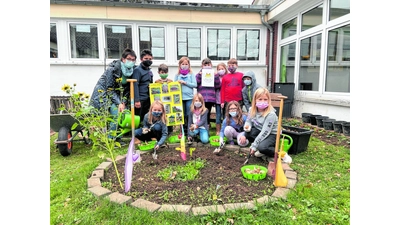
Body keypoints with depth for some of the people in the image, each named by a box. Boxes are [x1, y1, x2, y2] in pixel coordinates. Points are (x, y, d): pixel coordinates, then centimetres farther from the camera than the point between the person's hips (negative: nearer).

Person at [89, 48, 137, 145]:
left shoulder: (132, 70, -5)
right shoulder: (113, 69, -22)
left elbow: (127, 89, 0)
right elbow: (109, 89, -19)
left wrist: (123, 102, -10)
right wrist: (118, 103, -23)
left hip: (117, 93, 6)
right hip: (104, 92, -6)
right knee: (116, 113, -20)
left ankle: (117, 138, 5)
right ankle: (111, 139, -7)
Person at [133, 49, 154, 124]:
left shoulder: (150, 71, 16)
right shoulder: (137, 70, -7)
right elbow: (135, 85, -14)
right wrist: (136, 100, -19)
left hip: (148, 99, 7)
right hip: (141, 99, -7)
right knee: (138, 120, -2)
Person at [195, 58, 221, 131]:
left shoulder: (214, 74, 11)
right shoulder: (199, 74, 10)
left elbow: (218, 86, 2)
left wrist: (216, 76, -9)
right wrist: (199, 75, -11)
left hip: (211, 98, 1)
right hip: (201, 98, -1)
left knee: (208, 113, 7)